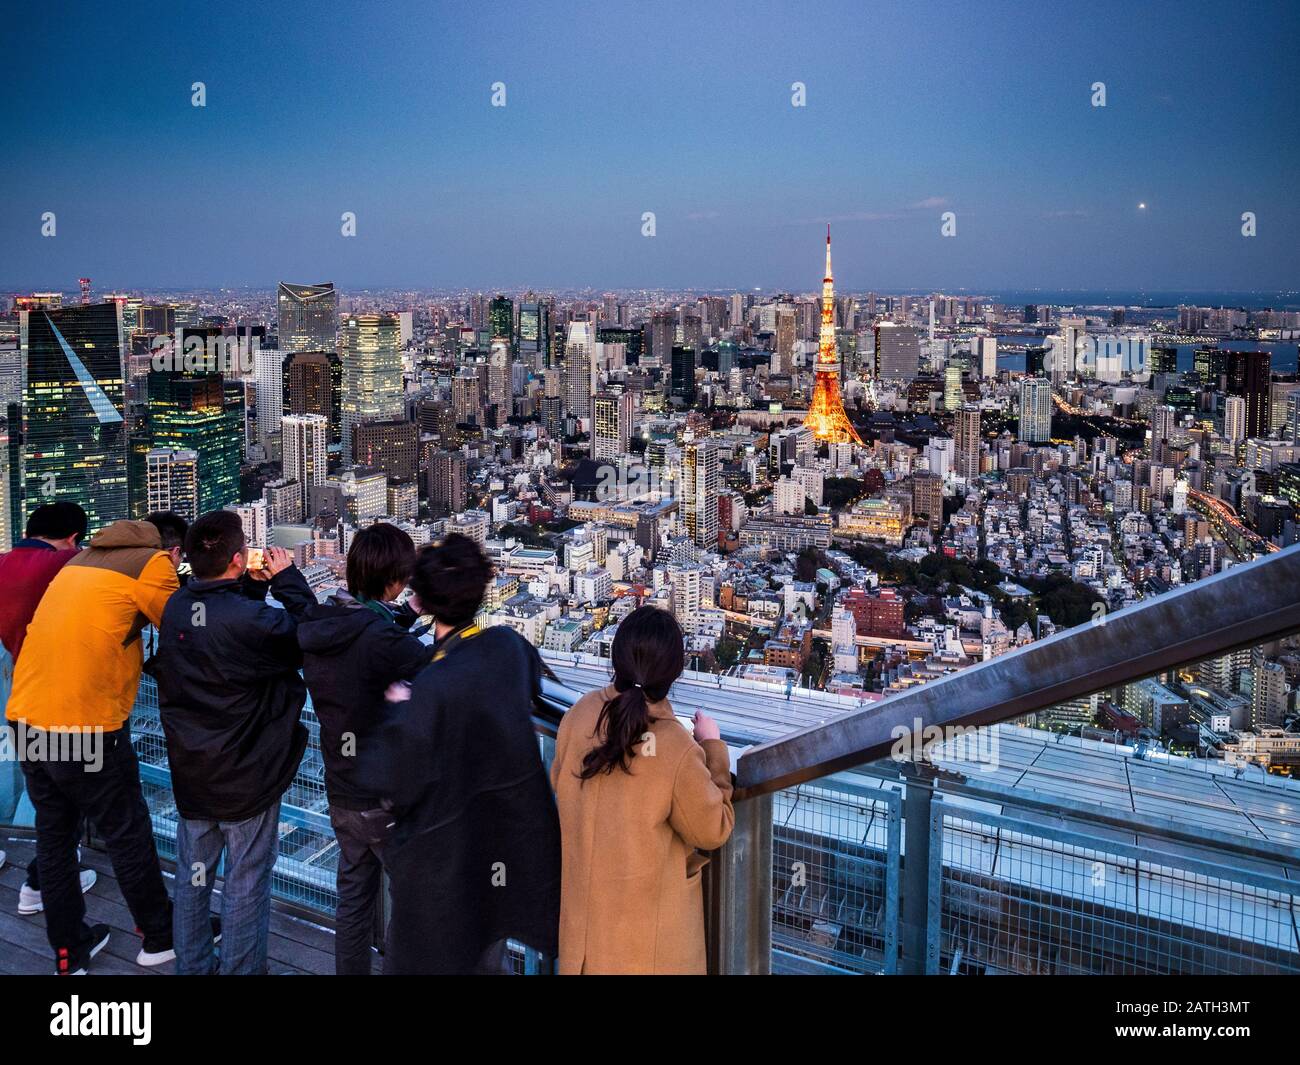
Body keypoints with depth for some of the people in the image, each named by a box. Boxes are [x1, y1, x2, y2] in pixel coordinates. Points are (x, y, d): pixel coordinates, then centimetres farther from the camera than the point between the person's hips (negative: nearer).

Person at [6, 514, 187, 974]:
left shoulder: (84, 558, 18)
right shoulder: (153, 563, -5)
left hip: (27, 717, 7)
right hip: (85, 727, -7)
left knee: (54, 836, 16)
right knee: (128, 836, 9)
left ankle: (69, 949, 27)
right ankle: (160, 936, 23)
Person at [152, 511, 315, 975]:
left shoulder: (175, 608, -5)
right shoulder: (252, 619, -27)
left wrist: (253, 587, 2)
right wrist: (287, 579, -7)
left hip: (191, 775, 6)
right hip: (248, 778, -6)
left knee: (193, 878, 20)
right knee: (246, 885, 9)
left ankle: (192, 966, 33)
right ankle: (242, 969, 20)